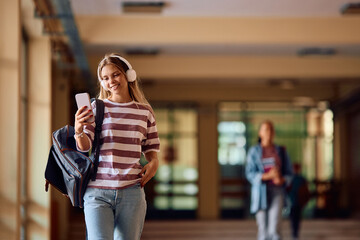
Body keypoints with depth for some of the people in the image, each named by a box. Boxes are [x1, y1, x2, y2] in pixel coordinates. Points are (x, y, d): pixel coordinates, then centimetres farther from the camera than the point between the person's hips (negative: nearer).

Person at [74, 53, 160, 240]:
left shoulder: (145, 111, 11)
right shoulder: (97, 108, 5)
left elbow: (151, 147, 21)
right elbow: (85, 147, -3)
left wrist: (153, 162, -1)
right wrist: (79, 131, -25)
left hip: (131, 191, 2)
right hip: (98, 192, -2)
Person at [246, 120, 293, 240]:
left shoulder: (281, 151, 9)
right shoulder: (253, 151, 2)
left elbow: (289, 173, 10)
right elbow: (250, 174, -6)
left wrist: (281, 180, -14)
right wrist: (268, 176, -21)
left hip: (277, 191, 1)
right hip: (261, 192, 0)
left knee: (274, 229, -14)